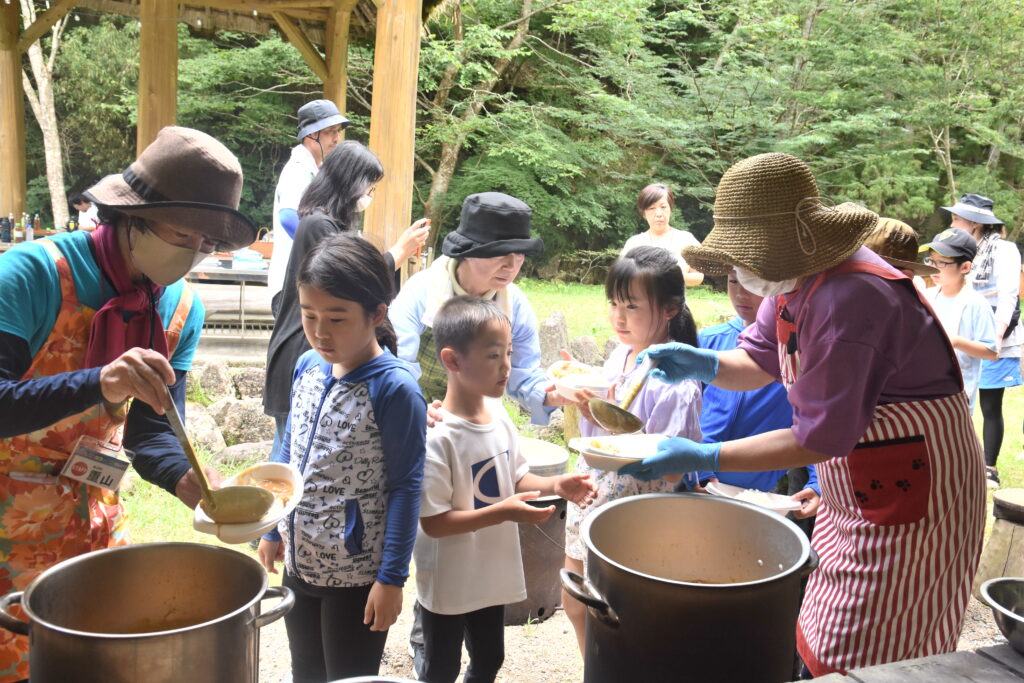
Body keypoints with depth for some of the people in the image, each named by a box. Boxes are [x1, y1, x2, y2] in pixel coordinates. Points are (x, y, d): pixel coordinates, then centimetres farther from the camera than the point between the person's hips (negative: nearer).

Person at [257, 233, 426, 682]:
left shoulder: (395, 390, -20)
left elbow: (406, 487, -17)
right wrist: (273, 529, 14)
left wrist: (391, 577, -15)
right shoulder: (307, 367, 0)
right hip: (299, 562, 6)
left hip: (357, 576, -6)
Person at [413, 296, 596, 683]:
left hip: (492, 574, 7)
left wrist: (555, 485, -11)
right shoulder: (437, 437, -28)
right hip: (448, 583, -6)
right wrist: (502, 512, -31)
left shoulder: (497, 414, -5)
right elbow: (432, 522, -26)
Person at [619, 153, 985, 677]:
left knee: (853, 663, 1)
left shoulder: (849, 298, -30)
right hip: (852, 492, 9)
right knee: (817, 647, 16)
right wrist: (704, 365, -10)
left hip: (910, 492, -9)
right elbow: (759, 362, 12)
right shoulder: (795, 278, 0)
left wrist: (702, 458, -25)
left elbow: (821, 438, -26)